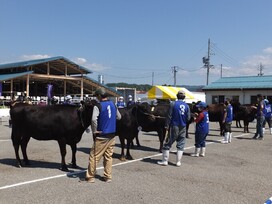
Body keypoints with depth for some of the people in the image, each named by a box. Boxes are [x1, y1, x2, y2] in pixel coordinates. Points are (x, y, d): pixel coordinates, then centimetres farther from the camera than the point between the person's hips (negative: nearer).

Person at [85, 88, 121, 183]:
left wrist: (94, 131, -14)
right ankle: (108, 177, 17)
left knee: (94, 156, 5)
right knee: (108, 156, 13)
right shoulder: (113, 104, 6)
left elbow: (94, 119, -26)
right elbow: (119, 117, 17)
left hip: (101, 136, -6)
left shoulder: (98, 106, -13)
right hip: (112, 135, 6)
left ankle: (90, 177, 11)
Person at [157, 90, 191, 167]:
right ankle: (178, 162, 11)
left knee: (168, 143, 5)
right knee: (181, 145, 11)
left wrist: (167, 125, -4)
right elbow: (188, 118, 3)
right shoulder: (186, 106, 0)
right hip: (183, 127, 3)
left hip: (174, 126, -3)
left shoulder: (173, 104, -9)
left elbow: (169, 116, -10)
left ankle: (165, 161, 7)